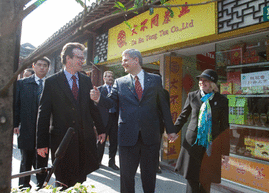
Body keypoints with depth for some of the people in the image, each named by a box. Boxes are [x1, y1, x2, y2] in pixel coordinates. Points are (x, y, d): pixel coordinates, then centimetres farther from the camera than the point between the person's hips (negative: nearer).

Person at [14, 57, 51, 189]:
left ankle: (41, 185, 29)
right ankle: (24, 186, 30)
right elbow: (16, 105, 4)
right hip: (27, 130, 0)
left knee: (42, 161, 12)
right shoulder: (22, 83, 4)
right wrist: (16, 124, -3)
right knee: (26, 161, 13)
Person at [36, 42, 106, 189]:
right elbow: (44, 113, -5)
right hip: (63, 138, -3)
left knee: (81, 179, 15)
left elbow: (93, 106, 11)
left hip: (85, 138, 4)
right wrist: (42, 142, -6)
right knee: (63, 182, 9)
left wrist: (101, 129, 11)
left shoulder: (86, 80, 8)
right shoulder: (52, 82, -4)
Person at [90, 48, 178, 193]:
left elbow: (163, 106, 6)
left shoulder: (155, 79, 4)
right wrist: (99, 98, -23)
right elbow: (111, 102, -2)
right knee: (127, 175, 14)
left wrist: (170, 130, 7)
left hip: (150, 136, 0)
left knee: (149, 175, 16)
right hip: (127, 136, 0)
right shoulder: (119, 82, 5)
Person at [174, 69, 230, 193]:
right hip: (193, 142, 0)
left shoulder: (221, 101, 1)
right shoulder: (192, 96, 2)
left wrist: (225, 151, 4)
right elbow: (183, 116, 10)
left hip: (211, 145, 0)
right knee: (192, 178, 4)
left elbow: (224, 126, 5)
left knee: (206, 179, 12)